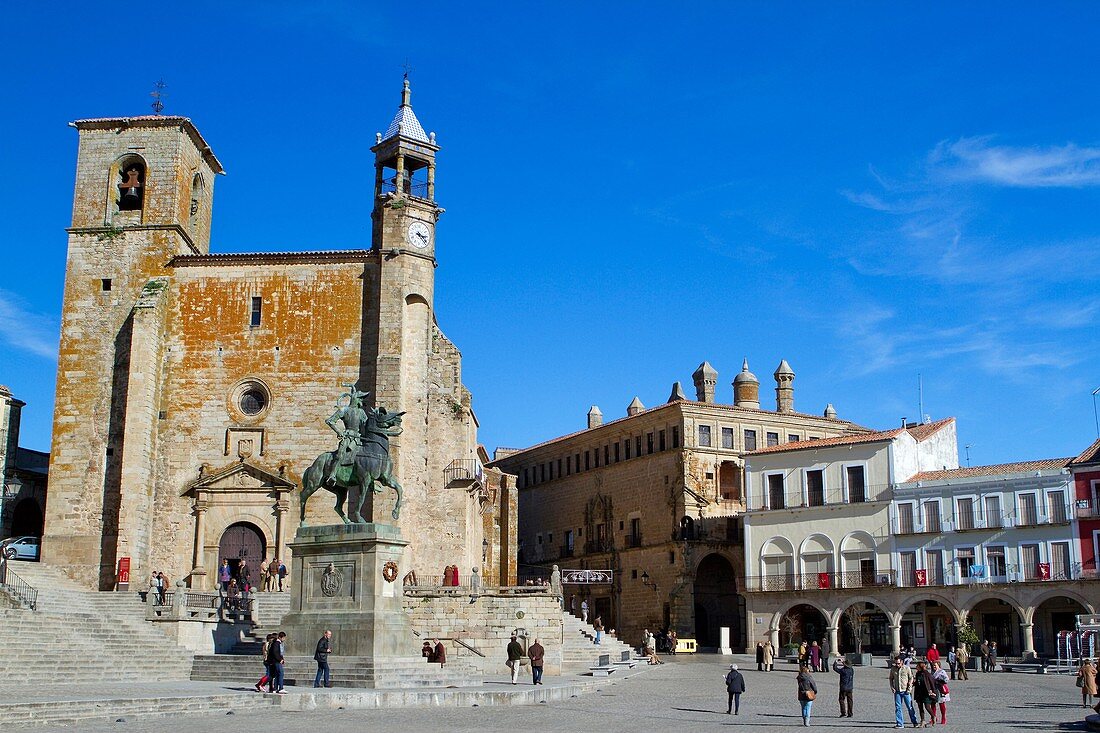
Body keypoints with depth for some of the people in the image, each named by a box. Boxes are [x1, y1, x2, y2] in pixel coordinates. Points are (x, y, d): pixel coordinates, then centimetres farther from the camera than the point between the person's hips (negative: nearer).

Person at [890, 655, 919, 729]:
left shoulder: (907, 668, -3)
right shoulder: (893, 670, 6)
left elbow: (911, 678, 0)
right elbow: (891, 679, 16)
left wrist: (909, 689, -7)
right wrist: (892, 687, 3)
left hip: (906, 691, -3)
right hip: (897, 691, 3)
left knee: (910, 707, 3)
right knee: (897, 707, 1)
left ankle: (914, 722, 13)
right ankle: (900, 724, 7)